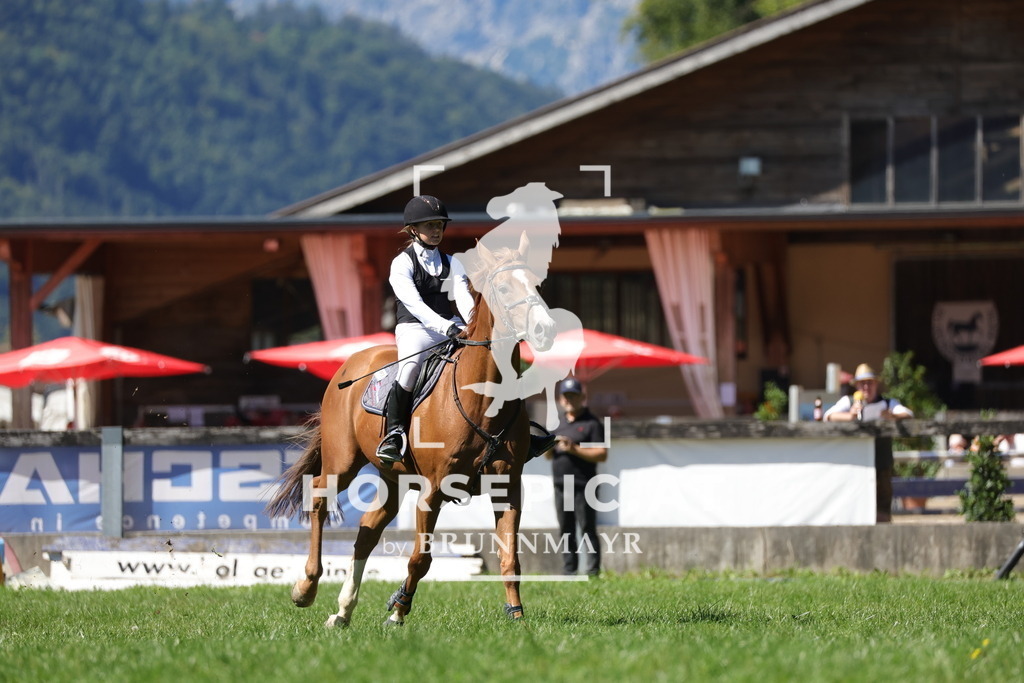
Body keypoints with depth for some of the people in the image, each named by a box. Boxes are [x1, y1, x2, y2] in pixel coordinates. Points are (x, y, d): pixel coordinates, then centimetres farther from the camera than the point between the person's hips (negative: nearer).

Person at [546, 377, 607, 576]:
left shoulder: (591, 423, -2)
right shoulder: (559, 423, 19)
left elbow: (602, 454, -10)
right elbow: (548, 455, 22)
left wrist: (575, 449, -18)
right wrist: (550, 446, -2)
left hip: (582, 486, -7)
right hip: (561, 485, 7)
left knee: (587, 529, -8)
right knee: (566, 532, 9)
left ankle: (593, 572, -9)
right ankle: (568, 571, 12)